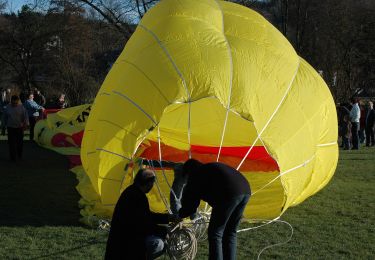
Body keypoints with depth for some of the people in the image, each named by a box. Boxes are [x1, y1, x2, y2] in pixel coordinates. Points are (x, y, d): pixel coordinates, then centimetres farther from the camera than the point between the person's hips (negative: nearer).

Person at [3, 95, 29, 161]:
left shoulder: (21, 107, -3)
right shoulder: (8, 107, 1)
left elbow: (25, 116, -5)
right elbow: (5, 117, 13)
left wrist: (26, 123, -18)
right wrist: (6, 124, 16)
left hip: (19, 128, 0)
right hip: (10, 128, 0)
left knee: (20, 143, 8)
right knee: (12, 143, -4)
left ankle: (19, 156, 24)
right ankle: (13, 157, -1)